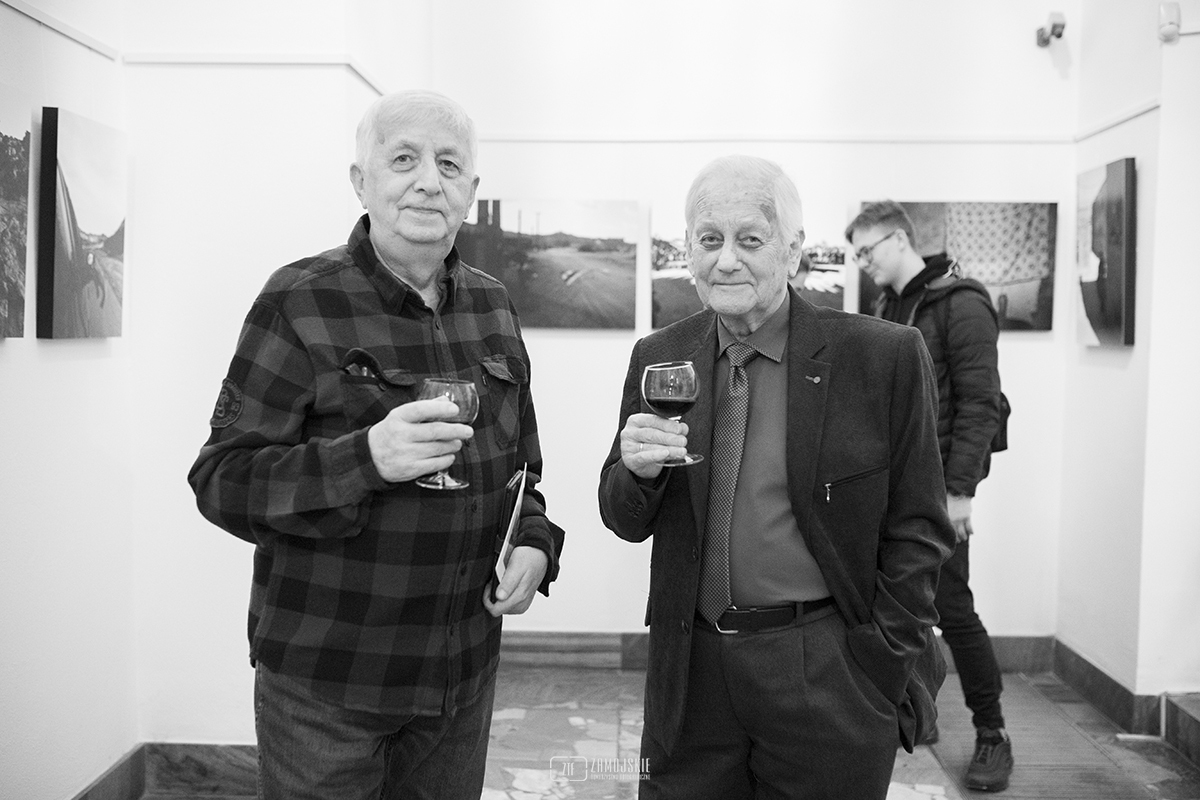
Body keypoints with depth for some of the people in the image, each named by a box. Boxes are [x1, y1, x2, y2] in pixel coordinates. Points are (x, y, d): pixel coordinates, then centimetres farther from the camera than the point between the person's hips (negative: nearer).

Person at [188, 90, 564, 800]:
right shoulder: (299, 301, -11)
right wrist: (366, 458, -30)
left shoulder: (492, 305, 6)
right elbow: (223, 480, -14)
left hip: (464, 673, 5)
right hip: (323, 680, -5)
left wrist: (535, 541, -3)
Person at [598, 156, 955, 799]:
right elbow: (625, 523, 7)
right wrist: (638, 472, -14)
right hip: (689, 675, 3)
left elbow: (916, 528, -2)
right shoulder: (659, 357, 4)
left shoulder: (885, 356, -7)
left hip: (826, 679, -3)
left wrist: (878, 668, -7)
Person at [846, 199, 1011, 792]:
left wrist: (959, 490, -18)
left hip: (937, 484, -7)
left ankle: (991, 734, 14)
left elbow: (979, 404, -14)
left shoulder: (960, 304, -8)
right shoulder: (886, 309, 13)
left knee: (951, 607, -2)